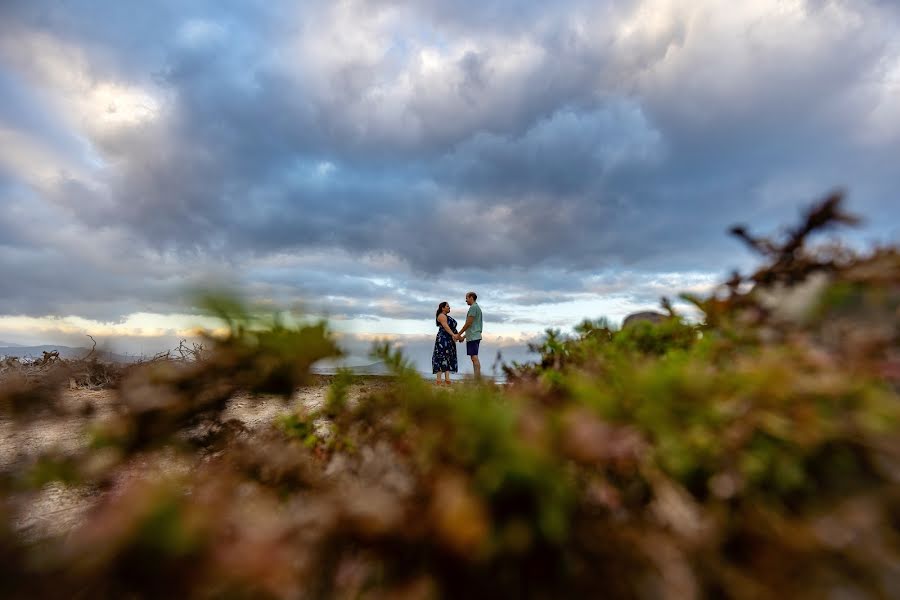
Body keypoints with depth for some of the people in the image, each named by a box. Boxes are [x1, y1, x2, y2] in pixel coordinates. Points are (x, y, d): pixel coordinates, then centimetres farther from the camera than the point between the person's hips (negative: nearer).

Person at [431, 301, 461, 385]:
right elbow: (445, 326, -19)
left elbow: (452, 327, 17)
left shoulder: (447, 316, 23)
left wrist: (456, 335, 4)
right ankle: (438, 379, -11)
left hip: (449, 340, 10)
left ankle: (447, 378, 4)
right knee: (441, 357, -10)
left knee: (448, 358, 5)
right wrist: (453, 334, -29)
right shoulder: (441, 316, -6)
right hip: (443, 339, -10)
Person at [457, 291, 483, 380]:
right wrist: (464, 336, 22)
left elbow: (468, 323, -14)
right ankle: (477, 379, 9)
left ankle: (478, 379, -12)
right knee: (474, 358, 9)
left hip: (473, 337, -10)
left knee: (474, 357, -11)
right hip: (475, 336, 10)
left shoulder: (473, 307, -9)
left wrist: (459, 334, -5)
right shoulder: (477, 307, 22)